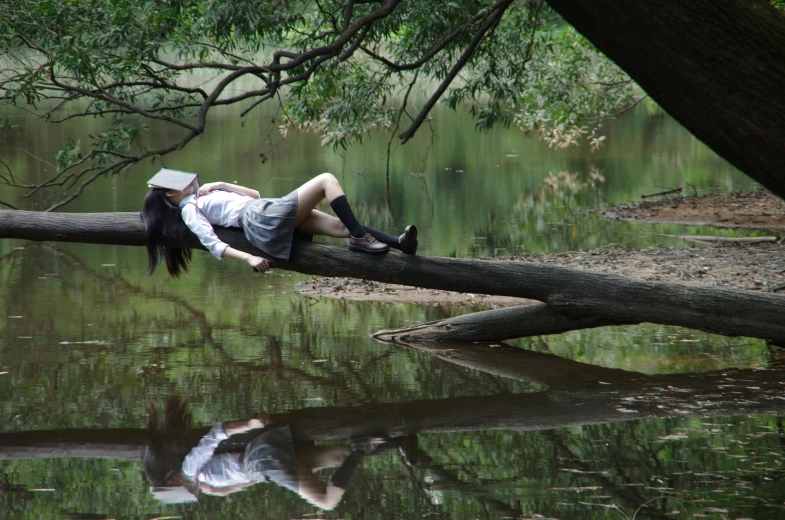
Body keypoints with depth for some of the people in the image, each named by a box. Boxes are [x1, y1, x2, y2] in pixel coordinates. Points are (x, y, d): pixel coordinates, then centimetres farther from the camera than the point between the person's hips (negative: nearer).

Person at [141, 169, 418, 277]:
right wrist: (248, 258, -22)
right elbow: (213, 244, -12)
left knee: (340, 225, -3)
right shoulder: (189, 210, 2)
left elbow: (254, 194, 27)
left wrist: (220, 186, 15)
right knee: (327, 180, -8)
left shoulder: (203, 199, 29)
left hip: (275, 217, 9)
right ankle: (359, 237, -13)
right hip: (265, 220, -9)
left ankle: (398, 243, -13)